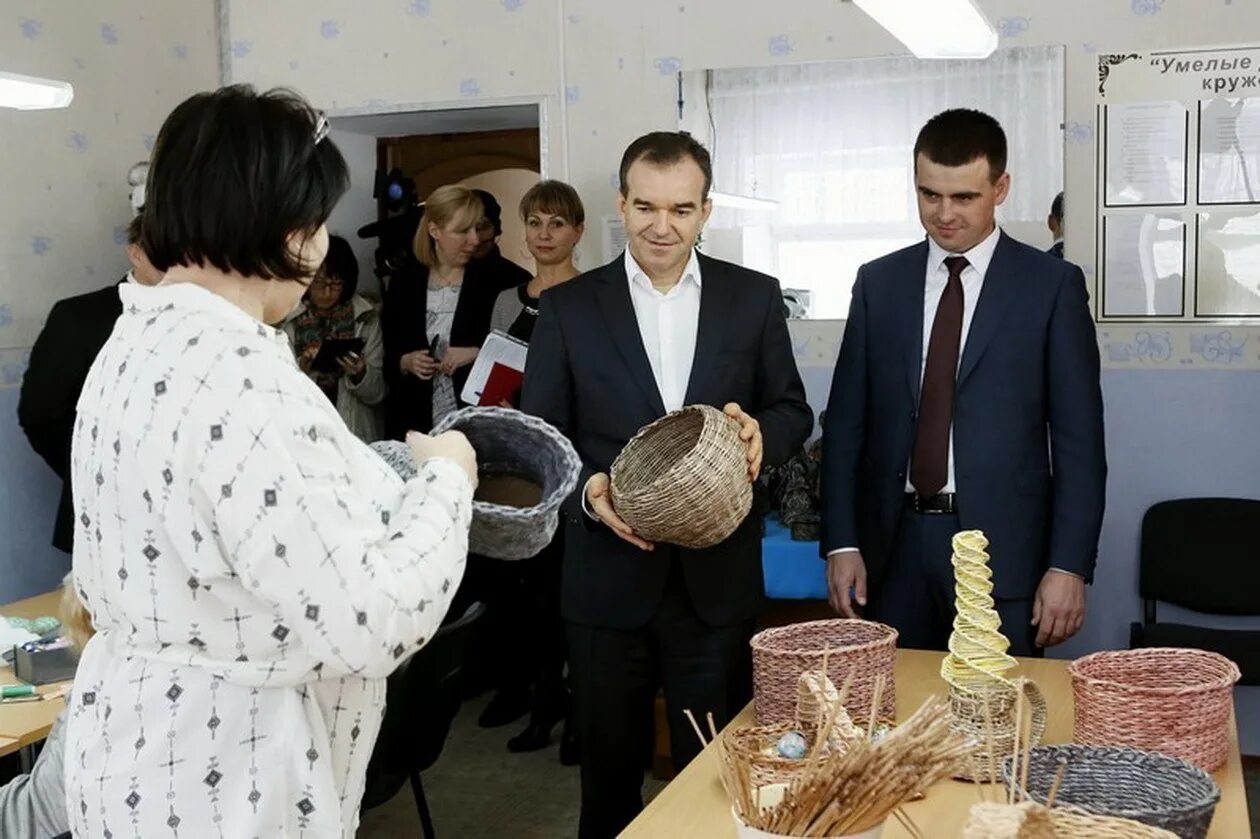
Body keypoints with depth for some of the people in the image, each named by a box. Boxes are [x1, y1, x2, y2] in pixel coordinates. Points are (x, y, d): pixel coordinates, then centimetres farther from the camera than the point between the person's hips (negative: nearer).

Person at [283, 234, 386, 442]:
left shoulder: (366, 318, 2)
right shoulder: (289, 320, 1)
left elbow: (376, 394, 5)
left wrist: (359, 374, -13)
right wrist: (301, 368, -14)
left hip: (355, 436, 0)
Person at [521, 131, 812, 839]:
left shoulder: (755, 298, 2)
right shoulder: (568, 308, 0)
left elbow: (793, 410, 7)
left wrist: (762, 431, -16)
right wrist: (588, 491, -19)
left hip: (720, 578, 0)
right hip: (609, 577, 0)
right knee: (610, 770, 15)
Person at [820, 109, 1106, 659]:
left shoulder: (1052, 285, -1)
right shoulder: (878, 283, 7)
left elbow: (1079, 440, -2)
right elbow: (846, 423, 7)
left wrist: (1069, 566, -7)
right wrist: (842, 543, 0)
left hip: (1003, 548, -2)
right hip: (893, 546, 2)